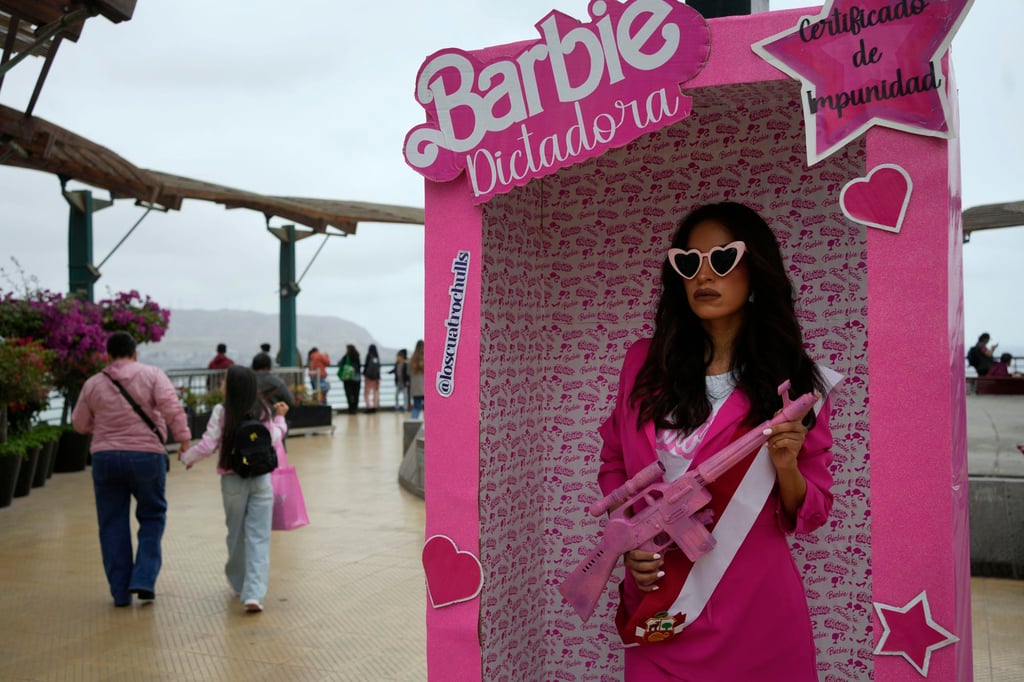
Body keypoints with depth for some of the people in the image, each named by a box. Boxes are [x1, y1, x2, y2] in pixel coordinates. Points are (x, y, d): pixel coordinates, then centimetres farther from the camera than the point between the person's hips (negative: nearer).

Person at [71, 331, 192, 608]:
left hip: (105, 458, 2)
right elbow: (172, 408, -14)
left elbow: (80, 424, 14)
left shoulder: (93, 384, 5)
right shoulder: (152, 375, -2)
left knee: (113, 525, 10)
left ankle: (120, 592, 12)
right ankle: (144, 580, 2)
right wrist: (184, 440, -12)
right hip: (147, 456, -2)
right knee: (152, 517, 14)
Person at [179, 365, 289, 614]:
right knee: (259, 537, -1)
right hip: (261, 479, 0)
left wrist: (186, 457, 7)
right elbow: (274, 442, 4)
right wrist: (280, 418, 18)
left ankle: (239, 584, 35)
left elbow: (208, 446, -10)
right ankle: (254, 594, -13)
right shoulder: (263, 412, -1)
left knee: (236, 534, 18)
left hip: (232, 481, 0)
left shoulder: (222, 412, -8)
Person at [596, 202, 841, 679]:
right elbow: (614, 466, 10)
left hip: (755, 614, -1)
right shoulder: (645, 363, -1)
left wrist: (786, 467, -20)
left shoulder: (793, 382, -5)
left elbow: (810, 514, 0)